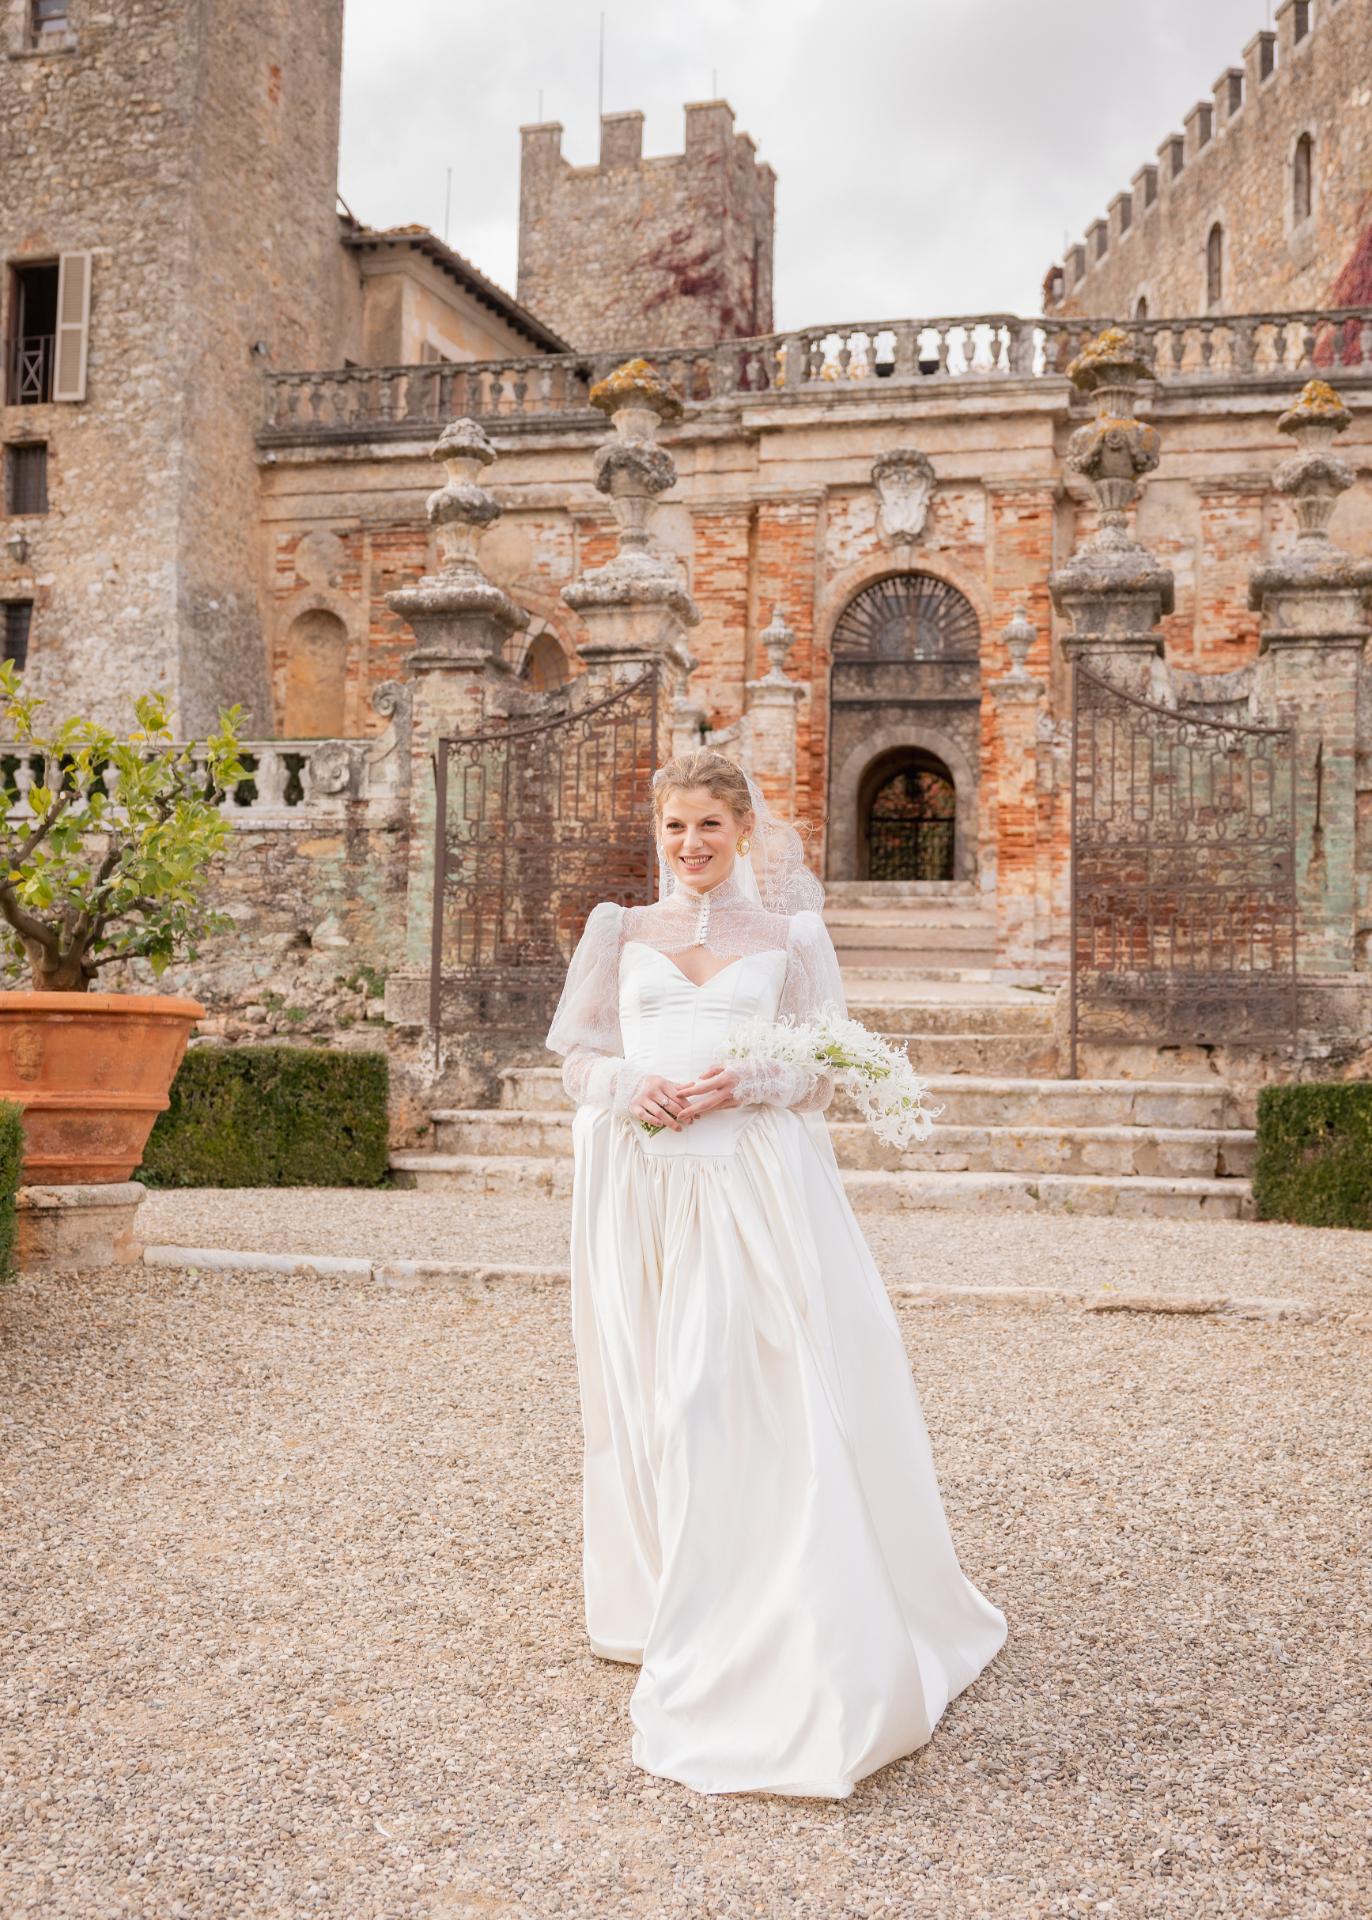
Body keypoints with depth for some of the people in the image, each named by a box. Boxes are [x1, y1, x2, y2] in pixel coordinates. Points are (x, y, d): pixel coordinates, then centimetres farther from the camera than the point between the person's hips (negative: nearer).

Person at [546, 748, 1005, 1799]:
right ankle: (665, 1603, 27)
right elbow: (577, 1052, 12)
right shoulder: (623, 932, 11)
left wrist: (743, 1084, -14)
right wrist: (630, 1088, -9)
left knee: (764, 1392, -6)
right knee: (652, 1398, 7)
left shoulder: (788, 936, 7)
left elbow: (823, 1074, 6)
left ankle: (774, 1630, 8)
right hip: (642, 1189, 2)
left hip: (756, 1186, -2)